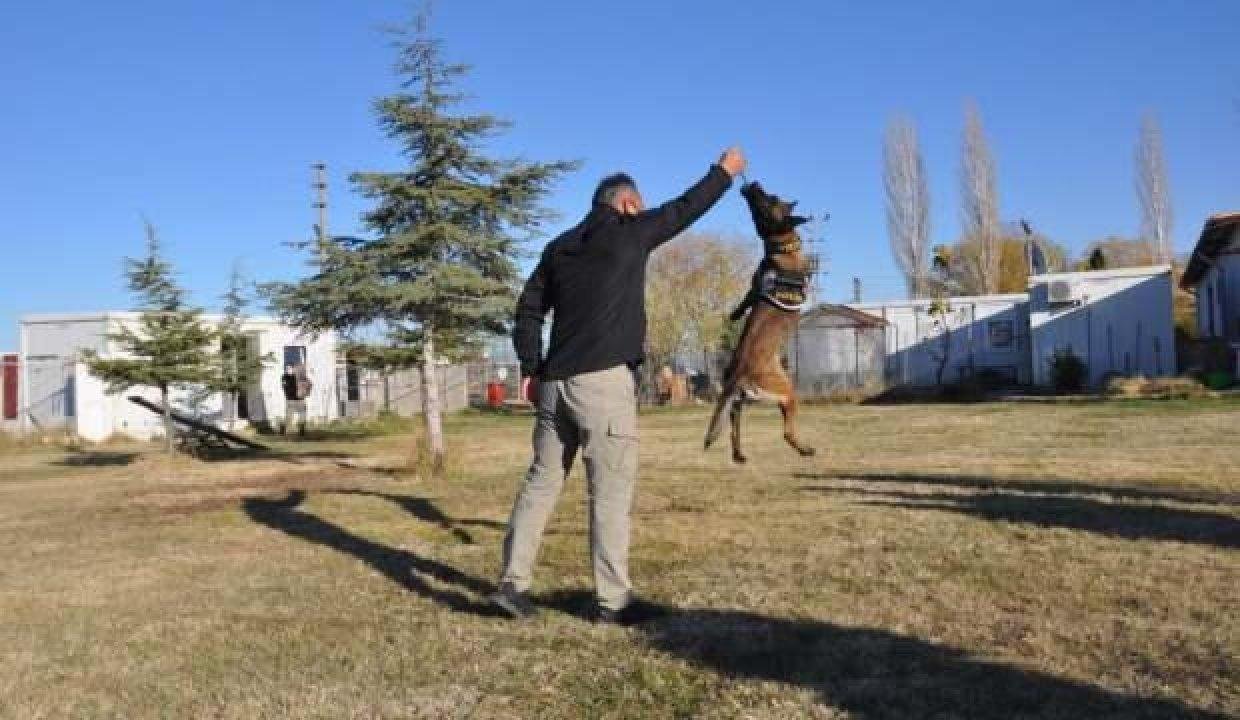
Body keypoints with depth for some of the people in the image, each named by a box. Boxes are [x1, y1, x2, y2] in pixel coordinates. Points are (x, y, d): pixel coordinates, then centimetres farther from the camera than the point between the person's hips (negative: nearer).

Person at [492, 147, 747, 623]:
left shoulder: (559, 247, 15)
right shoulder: (629, 231, 0)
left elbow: (528, 311, 11)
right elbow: (685, 208, 11)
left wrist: (531, 367, 10)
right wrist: (724, 172, 25)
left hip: (555, 383, 6)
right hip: (604, 381, -6)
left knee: (542, 480, 10)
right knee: (611, 492, -1)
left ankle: (512, 583, 11)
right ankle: (612, 600, 5)